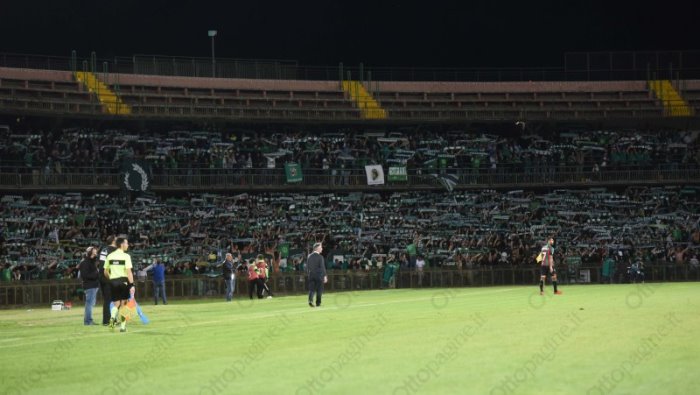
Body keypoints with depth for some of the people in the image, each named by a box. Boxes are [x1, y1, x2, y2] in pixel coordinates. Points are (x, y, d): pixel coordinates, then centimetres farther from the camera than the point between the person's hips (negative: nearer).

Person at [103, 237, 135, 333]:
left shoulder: (110, 256, 6)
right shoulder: (125, 256, -8)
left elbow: (106, 272, 10)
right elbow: (128, 272, -15)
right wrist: (132, 285, -15)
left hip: (113, 282, 4)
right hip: (123, 281, -4)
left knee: (116, 304, 13)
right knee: (123, 304, 7)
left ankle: (112, 317, -17)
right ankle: (122, 326, 7)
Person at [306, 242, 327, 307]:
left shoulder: (309, 256, 5)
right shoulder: (320, 257, -11)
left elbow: (307, 267, 10)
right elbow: (322, 268, -14)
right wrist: (325, 276, -11)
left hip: (311, 275, 4)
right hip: (319, 275, -4)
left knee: (311, 289, 5)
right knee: (319, 290, 6)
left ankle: (310, 300, -17)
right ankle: (318, 303, 8)